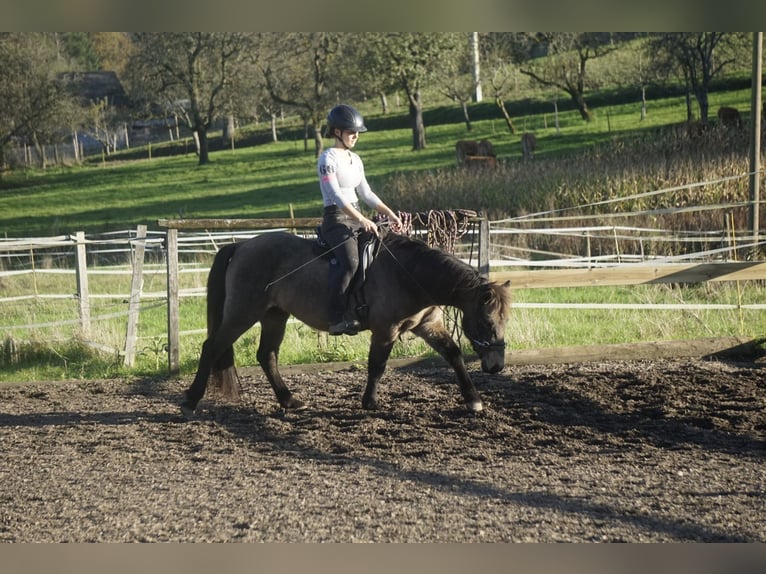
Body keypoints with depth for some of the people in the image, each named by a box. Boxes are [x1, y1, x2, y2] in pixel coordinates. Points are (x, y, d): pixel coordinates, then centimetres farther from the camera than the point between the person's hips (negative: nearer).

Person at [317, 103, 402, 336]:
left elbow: (366, 194, 20)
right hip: (335, 218, -9)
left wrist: (389, 214, 6)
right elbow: (336, 195, -19)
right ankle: (337, 317, -30)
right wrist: (362, 220, -28)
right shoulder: (328, 158, -9)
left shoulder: (355, 160, 16)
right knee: (350, 261, -31)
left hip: (357, 218, 9)